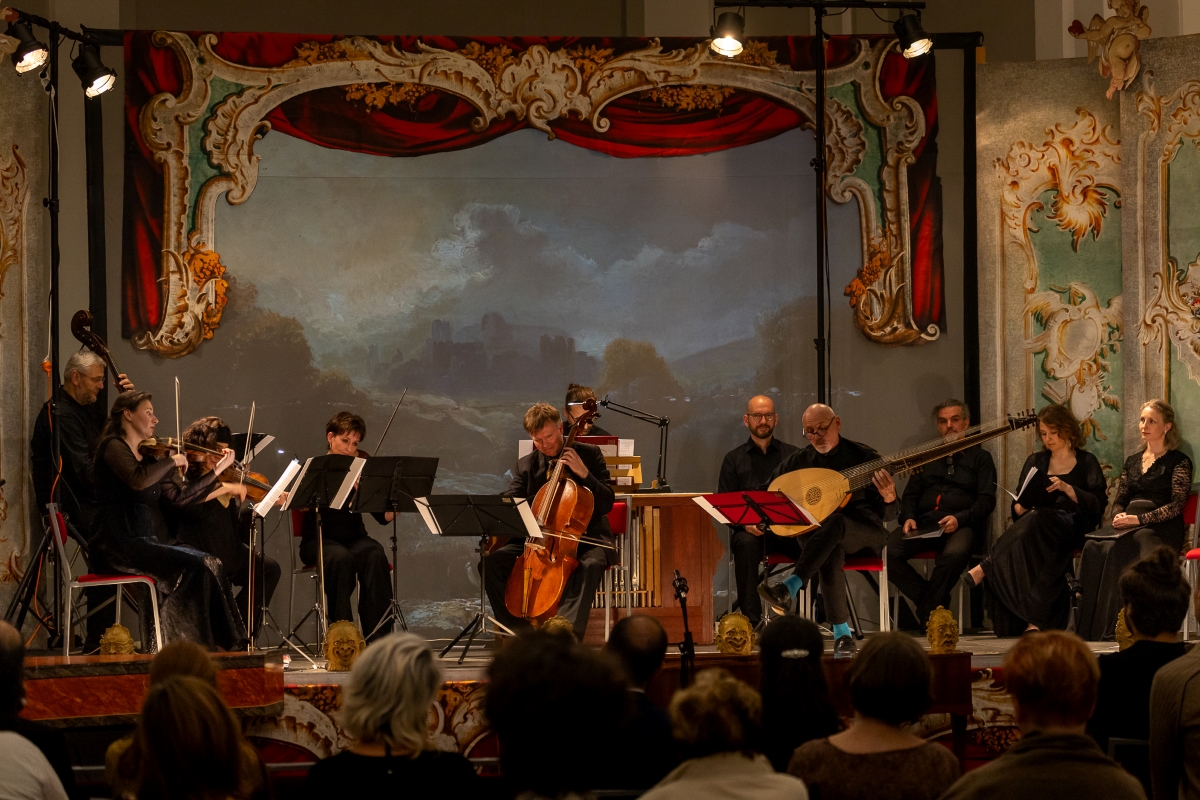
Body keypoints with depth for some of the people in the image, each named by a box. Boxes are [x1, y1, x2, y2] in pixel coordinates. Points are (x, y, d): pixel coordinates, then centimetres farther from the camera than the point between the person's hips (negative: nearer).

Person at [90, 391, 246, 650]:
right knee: (193, 567, -24)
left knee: (211, 564, -11)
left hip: (146, 543, 8)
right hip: (121, 544, -8)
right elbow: (138, 480, -25)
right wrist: (172, 461, -13)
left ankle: (224, 644, -15)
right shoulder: (113, 447, -5)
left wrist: (217, 470, 11)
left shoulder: (147, 456, 18)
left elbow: (179, 496, 14)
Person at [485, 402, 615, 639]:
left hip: (585, 538, -4)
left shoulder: (589, 454, 0)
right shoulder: (525, 466, 9)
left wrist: (584, 474, -19)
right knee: (492, 561, -18)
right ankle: (518, 631, -9)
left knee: (590, 564, -39)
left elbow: (606, 504, -5)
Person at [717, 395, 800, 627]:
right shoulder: (734, 459, 12)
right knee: (746, 544, -37)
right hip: (750, 531, 0)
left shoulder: (793, 455, 15)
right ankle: (751, 620, -36)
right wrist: (745, 523, -17)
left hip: (788, 531, 1)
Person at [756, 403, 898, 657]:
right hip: (815, 533, 2)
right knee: (831, 554, -37)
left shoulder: (863, 457, 0)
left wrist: (888, 498, -27)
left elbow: (887, 513, -3)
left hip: (862, 533, -2)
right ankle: (842, 635, -34)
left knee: (834, 523, -40)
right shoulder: (797, 461, 8)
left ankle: (788, 589, -51)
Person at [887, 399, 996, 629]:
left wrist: (959, 519, -14)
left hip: (961, 524, -3)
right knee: (888, 550, -29)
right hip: (923, 523, 3)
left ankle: (926, 614, -24)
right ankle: (937, 602, -17)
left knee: (955, 553, -40)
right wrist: (908, 517, -1)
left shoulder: (980, 458, 18)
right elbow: (910, 495, 22)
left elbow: (986, 500, 5)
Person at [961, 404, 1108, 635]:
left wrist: (1067, 488, -12)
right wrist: (1020, 507, -4)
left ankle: (986, 568, -40)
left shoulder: (1086, 463, 13)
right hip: (1035, 527, 3)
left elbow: (1098, 504, 1)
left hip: (1072, 527, -3)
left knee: (1036, 520, -40)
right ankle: (1035, 621, -44)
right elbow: (1017, 504, 20)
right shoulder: (1035, 462, 24)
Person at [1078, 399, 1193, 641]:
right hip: (1127, 526, 5)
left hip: (1160, 528, -5)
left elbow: (1176, 505, -6)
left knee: (1117, 549, -36)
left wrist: (1138, 519, -17)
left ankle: (1112, 629, -38)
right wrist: (1119, 517, -3)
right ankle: (1089, 628, -36)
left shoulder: (1178, 462, 4)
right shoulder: (1132, 462, 24)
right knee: (1093, 547, -29)